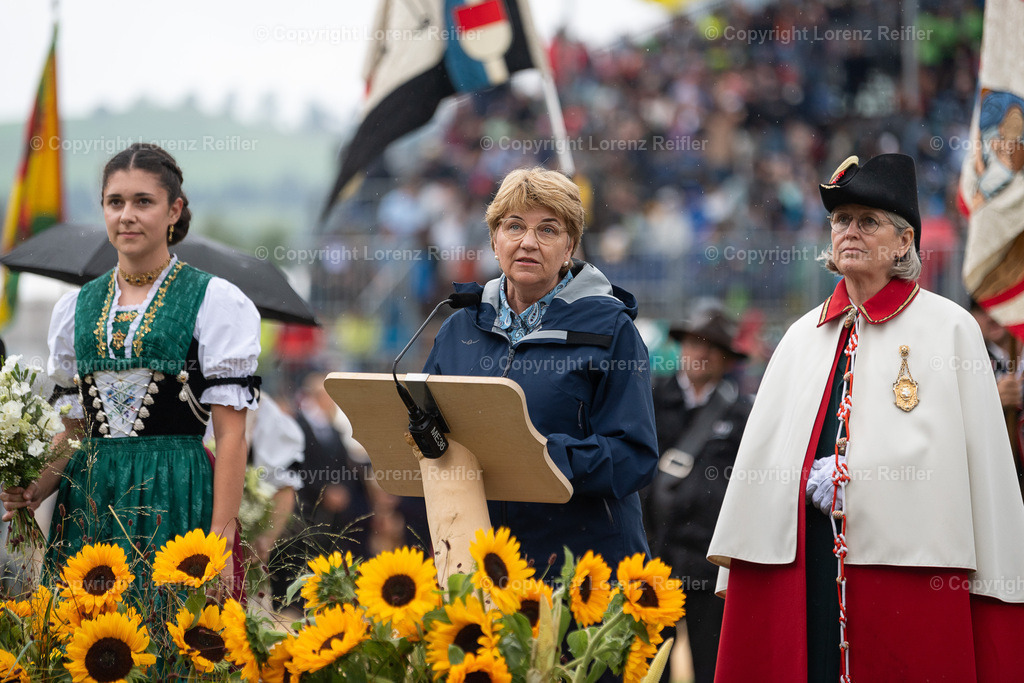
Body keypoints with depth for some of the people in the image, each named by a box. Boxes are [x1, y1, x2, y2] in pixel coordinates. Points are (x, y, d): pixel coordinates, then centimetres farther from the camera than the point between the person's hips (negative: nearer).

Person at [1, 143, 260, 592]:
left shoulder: (214, 301, 1)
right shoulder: (74, 308, 14)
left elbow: (230, 432, -4)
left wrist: (221, 540, -12)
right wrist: (37, 488, -1)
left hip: (176, 500, -4)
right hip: (87, 502, 4)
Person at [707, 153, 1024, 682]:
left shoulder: (949, 329, 3)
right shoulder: (804, 337, 17)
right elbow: (760, 454, 17)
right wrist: (740, 573, 11)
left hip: (906, 559, -4)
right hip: (795, 567, 4)